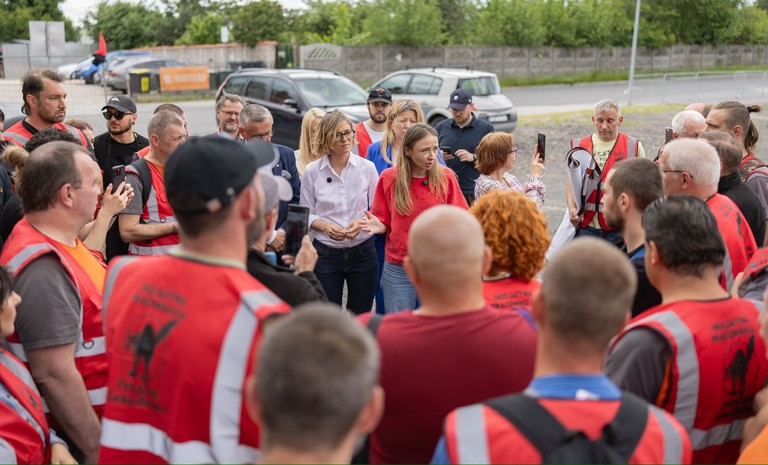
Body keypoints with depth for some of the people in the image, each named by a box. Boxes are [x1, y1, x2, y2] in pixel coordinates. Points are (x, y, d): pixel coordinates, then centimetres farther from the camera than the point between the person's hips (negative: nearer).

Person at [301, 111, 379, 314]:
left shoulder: (367, 168, 0)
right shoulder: (312, 171, -2)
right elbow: (305, 214, 4)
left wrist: (361, 222, -15)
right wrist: (325, 226, -15)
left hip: (362, 251, 1)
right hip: (325, 253, -1)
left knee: (361, 317, 9)